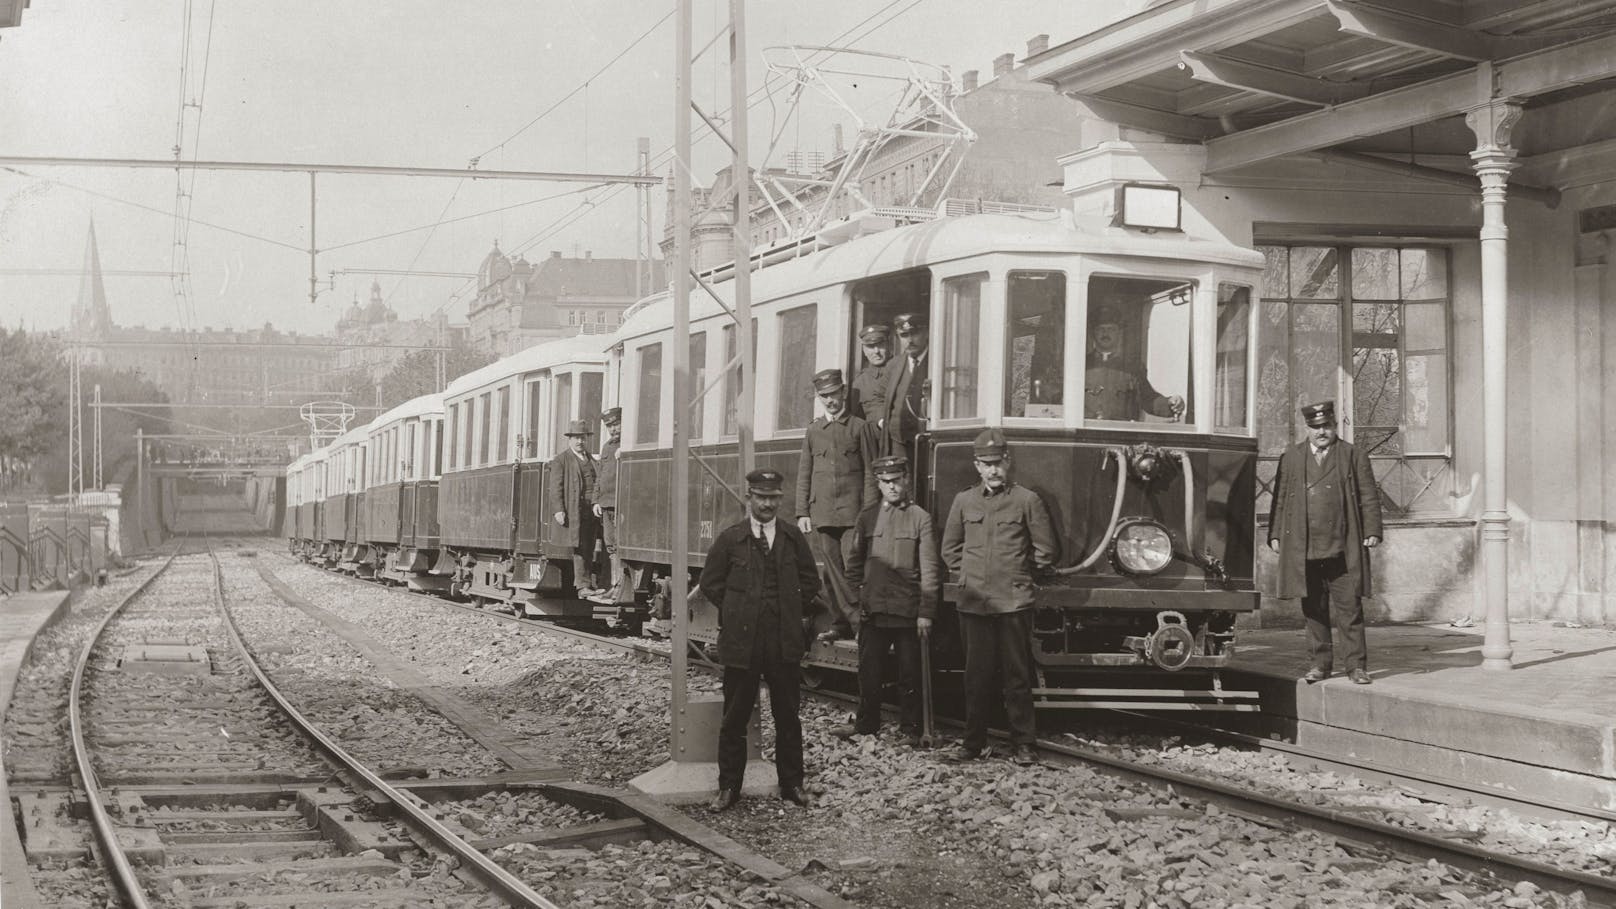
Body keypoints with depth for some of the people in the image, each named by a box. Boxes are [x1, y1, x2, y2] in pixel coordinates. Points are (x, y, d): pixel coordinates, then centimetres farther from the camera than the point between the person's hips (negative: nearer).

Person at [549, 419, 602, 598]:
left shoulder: (592, 460, 21)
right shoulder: (560, 460, 3)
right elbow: (556, 487, -4)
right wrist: (558, 510, -14)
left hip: (591, 511, 6)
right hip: (573, 511, -6)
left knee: (589, 549, 5)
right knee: (579, 548, -9)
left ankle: (581, 582, 11)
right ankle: (583, 585, -11)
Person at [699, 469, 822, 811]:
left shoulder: (793, 538, 6)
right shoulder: (730, 538, 0)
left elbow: (810, 581, 13)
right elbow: (711, 583, 7)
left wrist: (789, 608, 5)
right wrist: (737, 612, 3)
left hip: (785, 641, 2)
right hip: (740, 641, -2)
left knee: (788, 716, 9)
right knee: (734, 718, 4)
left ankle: (791, 783, 19)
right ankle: (729, 788, 13)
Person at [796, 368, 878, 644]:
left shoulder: (859, 427, 4)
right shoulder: (813, 430, 13)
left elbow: (870, 473, 2)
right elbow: (804, 474, 13)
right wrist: (802, 513, 6)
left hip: (851, 510, -3)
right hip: (822, 513, 3)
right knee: (832, 571, 4)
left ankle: (859, 622, -6)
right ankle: (841, 624, 9)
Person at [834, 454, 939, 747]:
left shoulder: (921, 518, -1)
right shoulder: (867, 517, 9)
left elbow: (929, 569, -4)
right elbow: (854, 561, 15)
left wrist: (926, 612, -9)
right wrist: (854, 598, 5)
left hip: (908, 612, -3)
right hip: (873, 610, 3)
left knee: (909, 674, 4)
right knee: (869, 672, 8)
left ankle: (910, 730, 12)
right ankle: (866, 724, 21)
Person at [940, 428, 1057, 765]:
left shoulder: (1026, 500, 1)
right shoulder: (964, 501, 9)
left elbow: (1044, 550, 6)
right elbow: (950, 548, 20)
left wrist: (1019, 578, 9)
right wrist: (969, 576, 13)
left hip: (1013, 602, -2)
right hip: (973, 604, 2)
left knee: (1017, 676, 1)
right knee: (977, 675, 6)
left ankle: (1022, 745, 7)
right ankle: (974, 742, 14)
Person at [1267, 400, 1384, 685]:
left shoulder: (1354, 455, 7)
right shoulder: (1291, 458, 13)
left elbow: (1369, 497, 5)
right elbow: (1280, 498, 13)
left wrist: (1372, 531, -5)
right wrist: (1275, 534, 5)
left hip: (1343, 550, -2)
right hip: (1303, 550, 2)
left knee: (1349, 607, -3)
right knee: (1313, 609, 6)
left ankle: (1356, 665, 2)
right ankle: (1320, 664, 14)